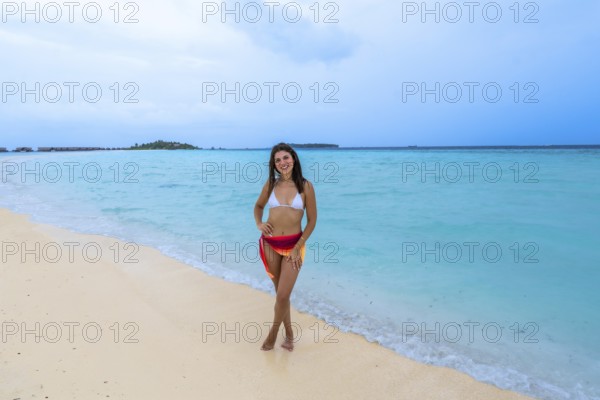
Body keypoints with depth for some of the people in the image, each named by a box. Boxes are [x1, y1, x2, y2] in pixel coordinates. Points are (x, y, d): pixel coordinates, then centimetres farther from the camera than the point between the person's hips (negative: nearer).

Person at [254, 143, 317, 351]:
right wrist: (259, 224, 0)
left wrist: (297, 248, -8)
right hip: (270, 244, 3)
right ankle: (289, 333, 31)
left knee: (283, 295, -4)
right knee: (281, 292, 13)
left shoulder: (305, 186, -6)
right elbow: (258, 206, 20)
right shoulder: (271, 184, 2)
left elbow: (312, 220, -3)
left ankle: (273, 333, 23)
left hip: (294, 245, -3)